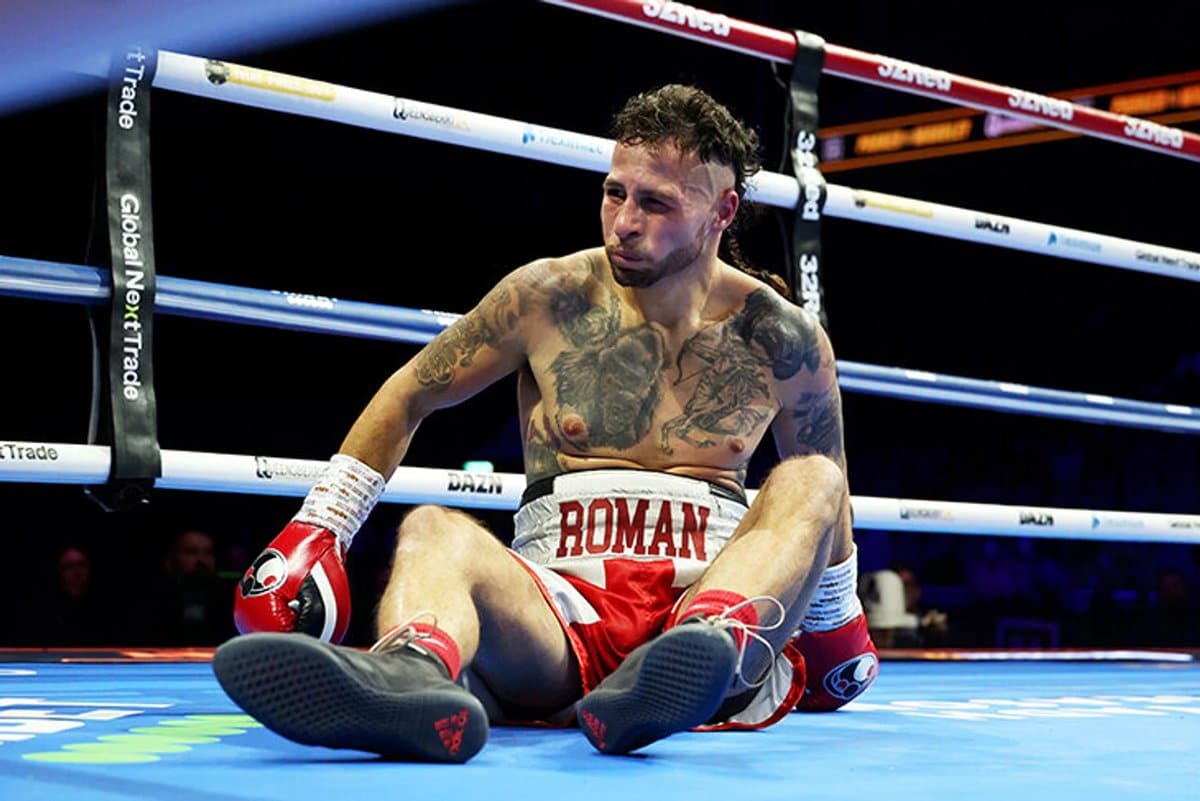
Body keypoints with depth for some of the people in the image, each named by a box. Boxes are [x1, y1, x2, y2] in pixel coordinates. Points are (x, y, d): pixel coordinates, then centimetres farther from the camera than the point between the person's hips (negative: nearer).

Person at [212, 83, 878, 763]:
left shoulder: (783, 339, 6)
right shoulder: (549, 298, 4)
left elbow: (828, 491, 21)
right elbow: (409, 398, 14)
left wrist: (835, 630, 26)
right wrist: (314, 531, 7)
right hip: (561, 610, 0)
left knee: (810, 481, -24)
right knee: (435, 531, -30)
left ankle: (716, 644, -57)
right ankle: (416, 676, -67)